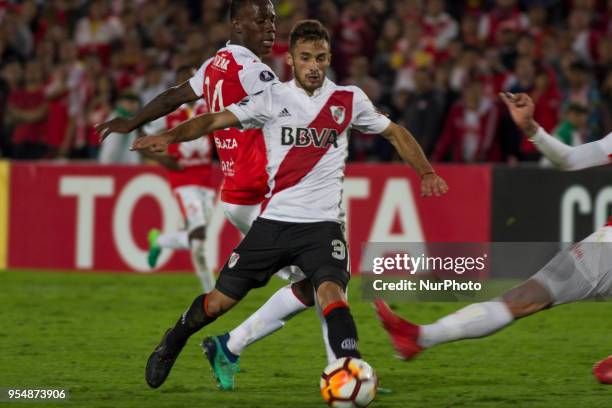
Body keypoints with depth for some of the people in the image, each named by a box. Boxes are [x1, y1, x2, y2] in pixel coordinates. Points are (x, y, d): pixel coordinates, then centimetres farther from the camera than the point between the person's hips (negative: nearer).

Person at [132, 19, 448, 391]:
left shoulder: (349, 99, 5)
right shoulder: (273, 98, 0)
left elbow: (395, 133, 18)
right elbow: (216, 120, -9)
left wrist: (426, 172, 7)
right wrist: (170, 136, -25)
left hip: (323, 224, 0)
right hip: (274, 220, 0)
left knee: (331, 293, -28)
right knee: (219, 301, 7)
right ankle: (172, 344, 35)